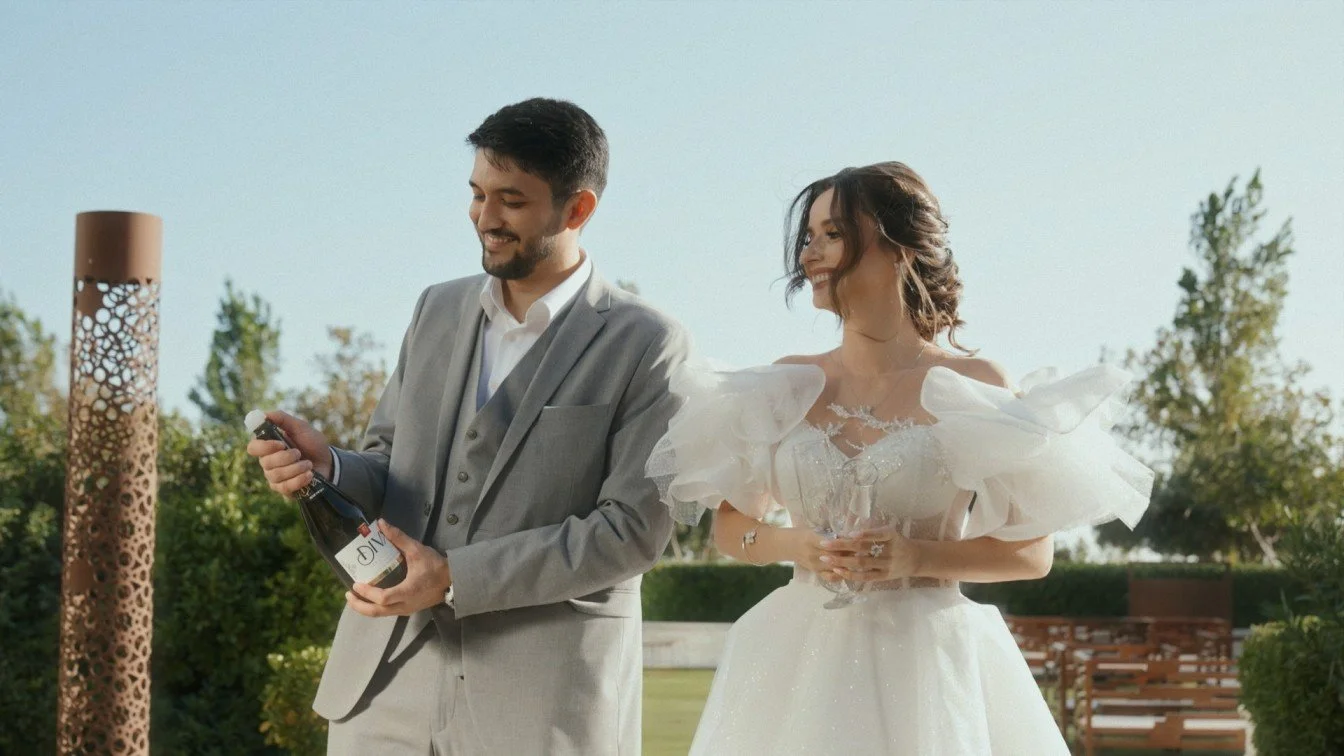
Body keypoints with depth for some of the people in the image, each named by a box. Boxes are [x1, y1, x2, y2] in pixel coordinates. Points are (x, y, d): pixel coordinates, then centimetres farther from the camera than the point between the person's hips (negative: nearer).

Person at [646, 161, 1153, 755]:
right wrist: (791, 544, -7)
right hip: (803, 663, 3)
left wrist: (917, 558, -15)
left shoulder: (975, 386, -2)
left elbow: (1033, 550, -1)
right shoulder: (787, 386, 6)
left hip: (929, 665, -3)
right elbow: (729, 525, 13)